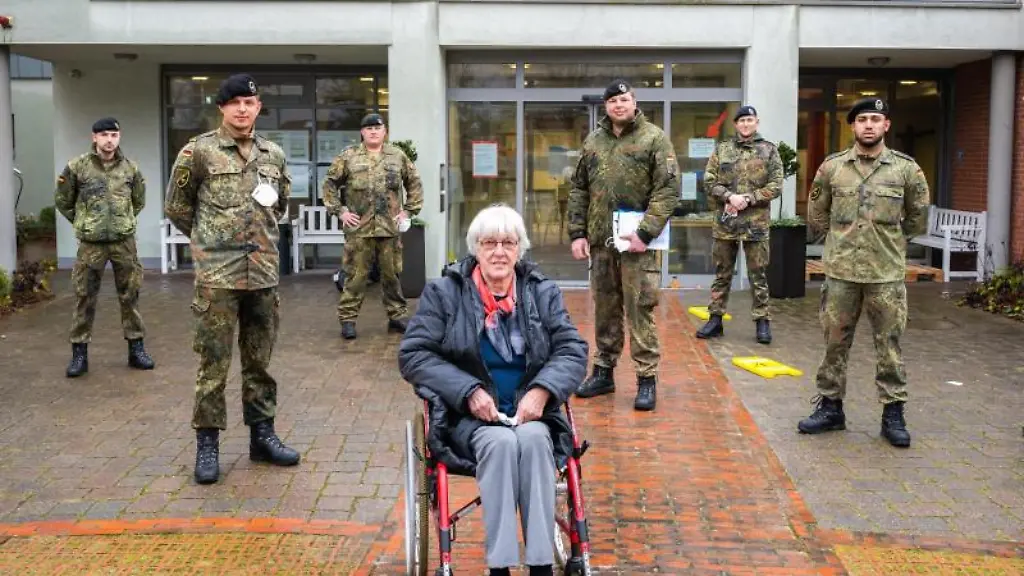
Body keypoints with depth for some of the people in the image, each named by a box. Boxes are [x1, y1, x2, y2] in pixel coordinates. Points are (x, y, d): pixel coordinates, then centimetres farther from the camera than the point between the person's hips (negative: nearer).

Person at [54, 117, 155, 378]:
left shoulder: (130, 168, 3)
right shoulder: (77, 167, -4)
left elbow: (139, 201, 19)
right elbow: (62, 201, 7)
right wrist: (84, 222, 9)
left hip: (124, 242, 2)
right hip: (91, 243, -2)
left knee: (130, 296, 7)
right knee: (85, 298, 3)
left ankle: (136, 349, 17)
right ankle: (79, 353, 12)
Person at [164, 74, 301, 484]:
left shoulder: (274, 155, 10)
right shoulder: (199, 151, -4)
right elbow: (176, 207, 4)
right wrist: (209, 238, 10)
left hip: (264, 273, 4)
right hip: (217, 275, -4)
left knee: (260, 360, 12)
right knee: (214, 363, 0)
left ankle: (262, 435, 23)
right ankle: (207, 443, 11)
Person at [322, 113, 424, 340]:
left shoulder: (398, 156, 9)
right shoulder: (348, 157, 3)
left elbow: (415, 183, 15)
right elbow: (329, 184, 6)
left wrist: (409, 210, 7)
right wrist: (340, 210, -2)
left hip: (390, 227, 2)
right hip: (359, 227, -2)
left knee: (392, 274, 8)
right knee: (355, 274, 0)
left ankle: (397, 315, 20)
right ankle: (347, 318, 8)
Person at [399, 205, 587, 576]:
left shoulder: (544, 293, 9)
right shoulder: (443, 293, 2)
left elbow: (573, 351, 4)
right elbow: (412, 355, -3)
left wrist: (542, 390, -16)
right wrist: (468, 391, -15)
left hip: (529, 412, 2)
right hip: (468, 415, -2)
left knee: (533, 439, -32)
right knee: (501, 443, -33)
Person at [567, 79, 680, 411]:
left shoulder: (654, 138, -2)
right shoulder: (593, 142, 13)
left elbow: (668, 190, -9)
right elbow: (579, 190, 15)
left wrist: (645, 233, -16)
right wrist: (577, 233, 5)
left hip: (636, 241, -5)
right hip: (600, 241, 5)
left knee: (640, 310, -2)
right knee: (604, 309, 13)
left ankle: (647, 378, 7)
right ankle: (603, 371, 24)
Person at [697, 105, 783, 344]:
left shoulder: (769, 150, 3)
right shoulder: (721, 149, 7)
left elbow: (776, 186, -3)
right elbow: (709, 181, 2)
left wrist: (748, 199, -14)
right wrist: (729, 197, -14)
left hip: (756, 222, -2)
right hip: (725, 221, 2)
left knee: (758, 275, 3)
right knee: (722, 273, 9)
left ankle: (762, 321, 10)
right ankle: (715, 319, 17)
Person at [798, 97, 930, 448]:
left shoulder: (906, 168, -1)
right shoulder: (832, 167, 2)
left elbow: (918, 217, 13)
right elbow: (816, 214, 14)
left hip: (887, 274, -1)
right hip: (840, 272, 1)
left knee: (889, 345, 5)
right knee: (835, 343, 10)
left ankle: (893, 414, 16)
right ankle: (830, 407, 22)